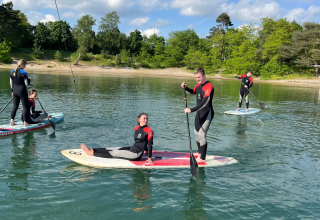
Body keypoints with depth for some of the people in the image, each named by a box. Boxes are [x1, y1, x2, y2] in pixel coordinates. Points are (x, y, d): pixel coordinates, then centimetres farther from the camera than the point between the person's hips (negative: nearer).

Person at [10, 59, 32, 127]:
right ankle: (25, 122, 3)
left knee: (15, 106, 15)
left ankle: (12, 122, 15)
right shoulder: (23, 73, -15)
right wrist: (29, 79, 5)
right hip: (22, 91, -7)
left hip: (15, 91, 7)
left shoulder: (12, 72, 6)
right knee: (26, 107, 3)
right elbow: (27, 83, -14)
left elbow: (11, 83, 12)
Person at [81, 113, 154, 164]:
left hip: (136, 155, -8)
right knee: (112, 149, 3)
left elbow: (150, 145, -16)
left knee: (114, 153, -7)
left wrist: (149, 158, -16)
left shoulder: (149, 131, -17)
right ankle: (91, 150, 5)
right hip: (132, 149, 8)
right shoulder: (136, 129, 8)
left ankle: (91, 153, -5)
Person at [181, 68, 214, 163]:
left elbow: (204, 103, -34)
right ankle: (199, 152, 38)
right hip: (199, 113, 10)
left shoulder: (209, 87, -23)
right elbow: (192, 92, 26)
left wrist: (191, 110, -38)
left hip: (207, 113, -10)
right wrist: (185, 88, 5)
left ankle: (202, 158, 3)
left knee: (202, 134, -9)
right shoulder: (199, 85, 6)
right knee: (197, 132, 19)